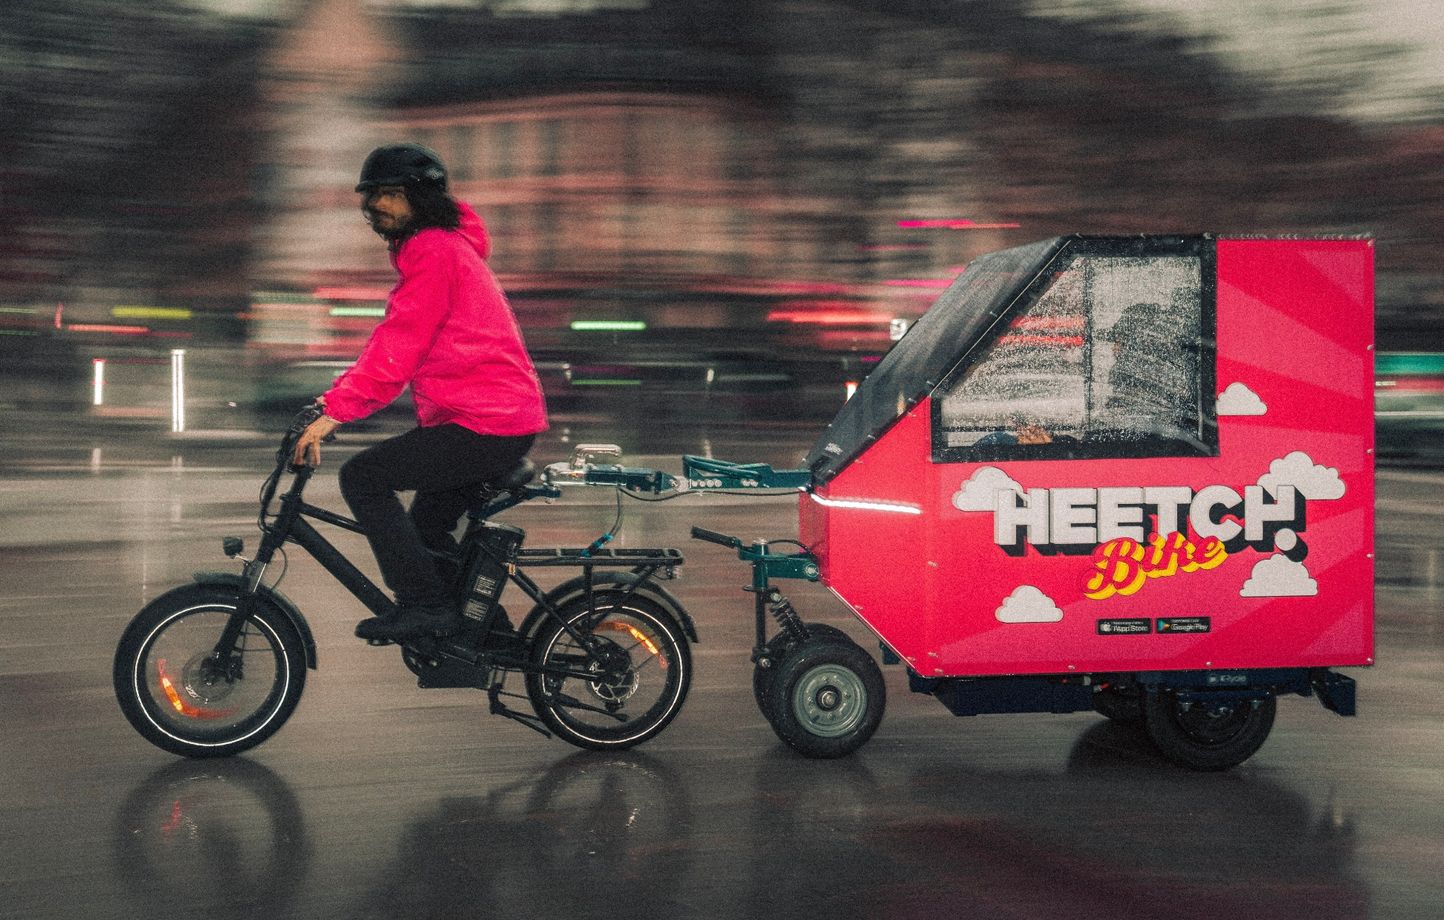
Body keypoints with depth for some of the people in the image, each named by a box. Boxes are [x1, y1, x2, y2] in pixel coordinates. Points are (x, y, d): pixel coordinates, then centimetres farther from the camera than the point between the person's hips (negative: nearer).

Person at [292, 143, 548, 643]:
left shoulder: (435, 252, -13)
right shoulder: (440, 246, 20)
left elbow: (397, 348, -21)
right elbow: (395, 344, 21)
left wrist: (333, 413, -21)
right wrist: (336, 400, 12)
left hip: (486, 425, -11)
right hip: (507, 417, 11)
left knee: (362, 476, -11)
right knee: (426, 526, 20)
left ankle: (425, 605, -9)